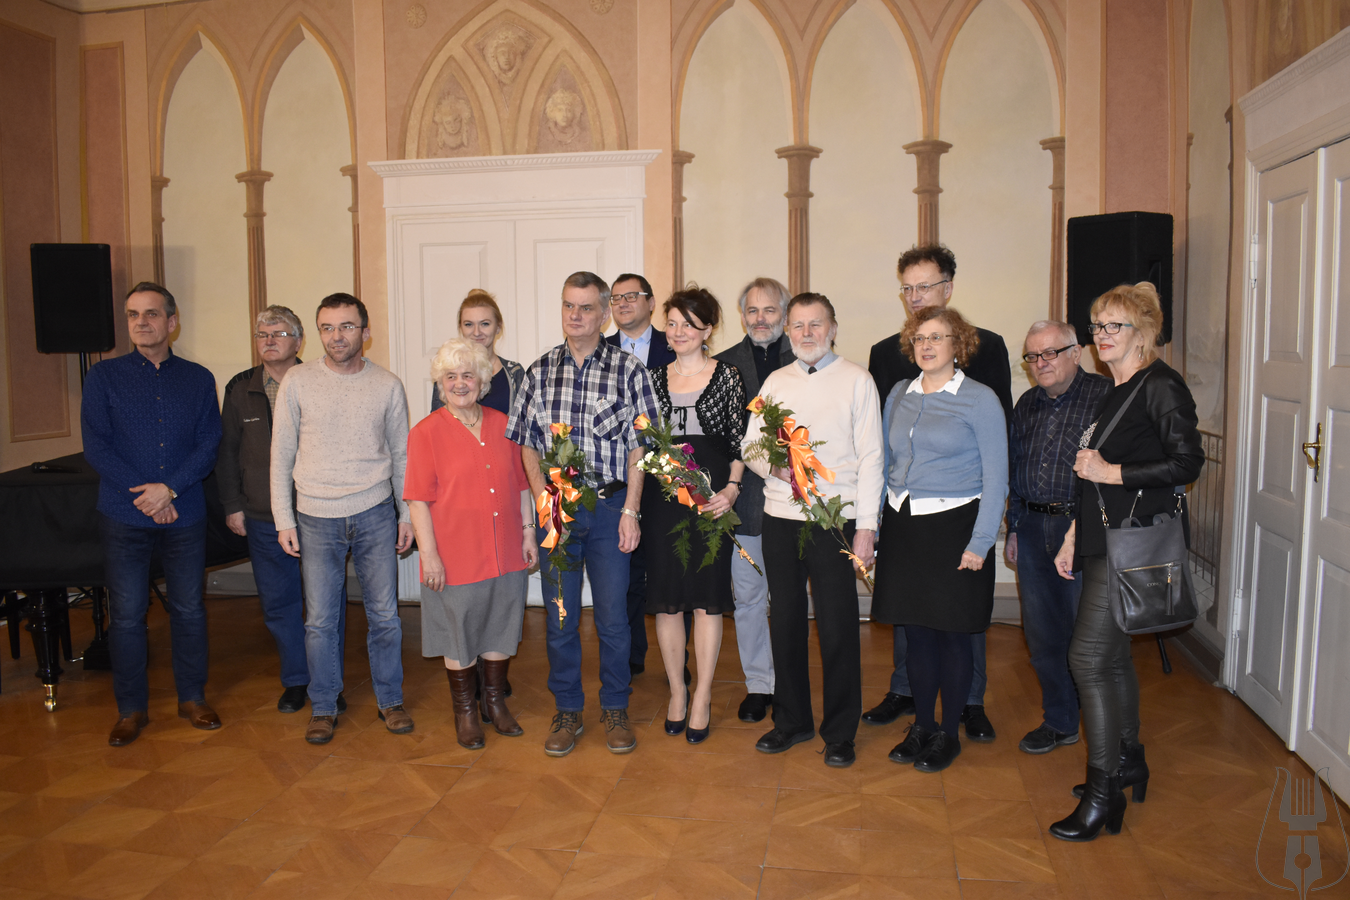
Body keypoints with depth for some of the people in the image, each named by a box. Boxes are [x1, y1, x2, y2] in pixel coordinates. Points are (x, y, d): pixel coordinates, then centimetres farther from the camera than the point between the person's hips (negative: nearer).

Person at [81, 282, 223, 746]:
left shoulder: (198, 379, 5)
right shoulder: (103, 376, 2)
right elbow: (96, 447, -4)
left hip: (185, 515, 1)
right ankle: (131, 708, 20)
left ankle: (192, 698, 24)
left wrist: (169, 488, -15)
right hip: (123, 517, -1)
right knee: (126, 615, 5)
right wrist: (146, 495, -11)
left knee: (189, 608, 9)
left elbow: (208, 445, -1)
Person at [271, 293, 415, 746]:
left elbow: (401, 455, 8)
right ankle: (323, 707, 23)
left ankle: (390, 700, 24)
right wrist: (284, 519, -1)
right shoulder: (298, 381, -2)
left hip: (375, 515, 1)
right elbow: (282, 454, 2)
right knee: (320, 620, 7)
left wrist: (408, 514, 5)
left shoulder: (387, 385, 1)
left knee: (384, 615, 7)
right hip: (316, 519, 0)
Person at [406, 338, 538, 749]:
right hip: (455, 557, -4)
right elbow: (419, 499, -9)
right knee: (460, 637, 9)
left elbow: (521, 485, 11)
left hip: (507, 555, 4)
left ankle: (496, 701, 33)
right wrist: (428, 553, -13)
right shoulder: (426, 432, -6)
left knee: (500, 630, 15)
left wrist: (528, 533, 8)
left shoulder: (502, 425, 6)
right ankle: (465, 711, 27)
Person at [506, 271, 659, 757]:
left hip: (610, 506, -2)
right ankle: (567, 710, 24)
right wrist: (543, 500, -4)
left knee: (613, 615, 5)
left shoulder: (629, 369, -1)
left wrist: (631, 510, -8)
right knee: (560, 616, 8)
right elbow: (526, 443, 8)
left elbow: (639, 446, -2)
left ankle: (615, 709, 23)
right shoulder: (540, 371, 6)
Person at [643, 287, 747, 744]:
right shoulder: (655, 379, 10)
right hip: (662, 494, 3)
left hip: (711, 493, -3)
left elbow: (739, 440, 0)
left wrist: (731, 489, -12)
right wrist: (638, 493, -1)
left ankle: (702, 697, 14)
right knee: (666, 596, 6)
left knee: (707, 595, 1)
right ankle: (677, 691, 22)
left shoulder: (726, 376, 2)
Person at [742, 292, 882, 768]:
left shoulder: (857, 380, 1)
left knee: (837, 626, 0)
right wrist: (773, 465, -10)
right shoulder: (775, 381, 13)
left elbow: (870, 458, -3)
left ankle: (840, 732, 16)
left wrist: (866, 526, -9)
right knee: (785, 621, 10)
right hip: (780, 517, 4)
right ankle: (791, 720, 26)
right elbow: (750, 444, 13)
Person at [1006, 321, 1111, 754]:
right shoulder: (1027, 404, 14)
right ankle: (1060, 722, 28)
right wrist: (1014, 528, 17)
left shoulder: (1104, 396, -7)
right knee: (1043, 631, 11)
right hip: (1034, 528, 6)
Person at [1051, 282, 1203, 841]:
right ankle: (1128, 763, 33)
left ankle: (1103, 793, -1)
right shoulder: (1113, 392, 16)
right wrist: (1074, 537, 17)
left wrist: (1111, 472, -16)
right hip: (1104, 540, 9)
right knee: (1112, 654, 16)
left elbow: (1187, 463, -19)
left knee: (1088, 658, -10)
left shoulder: (1161, 386, -10)